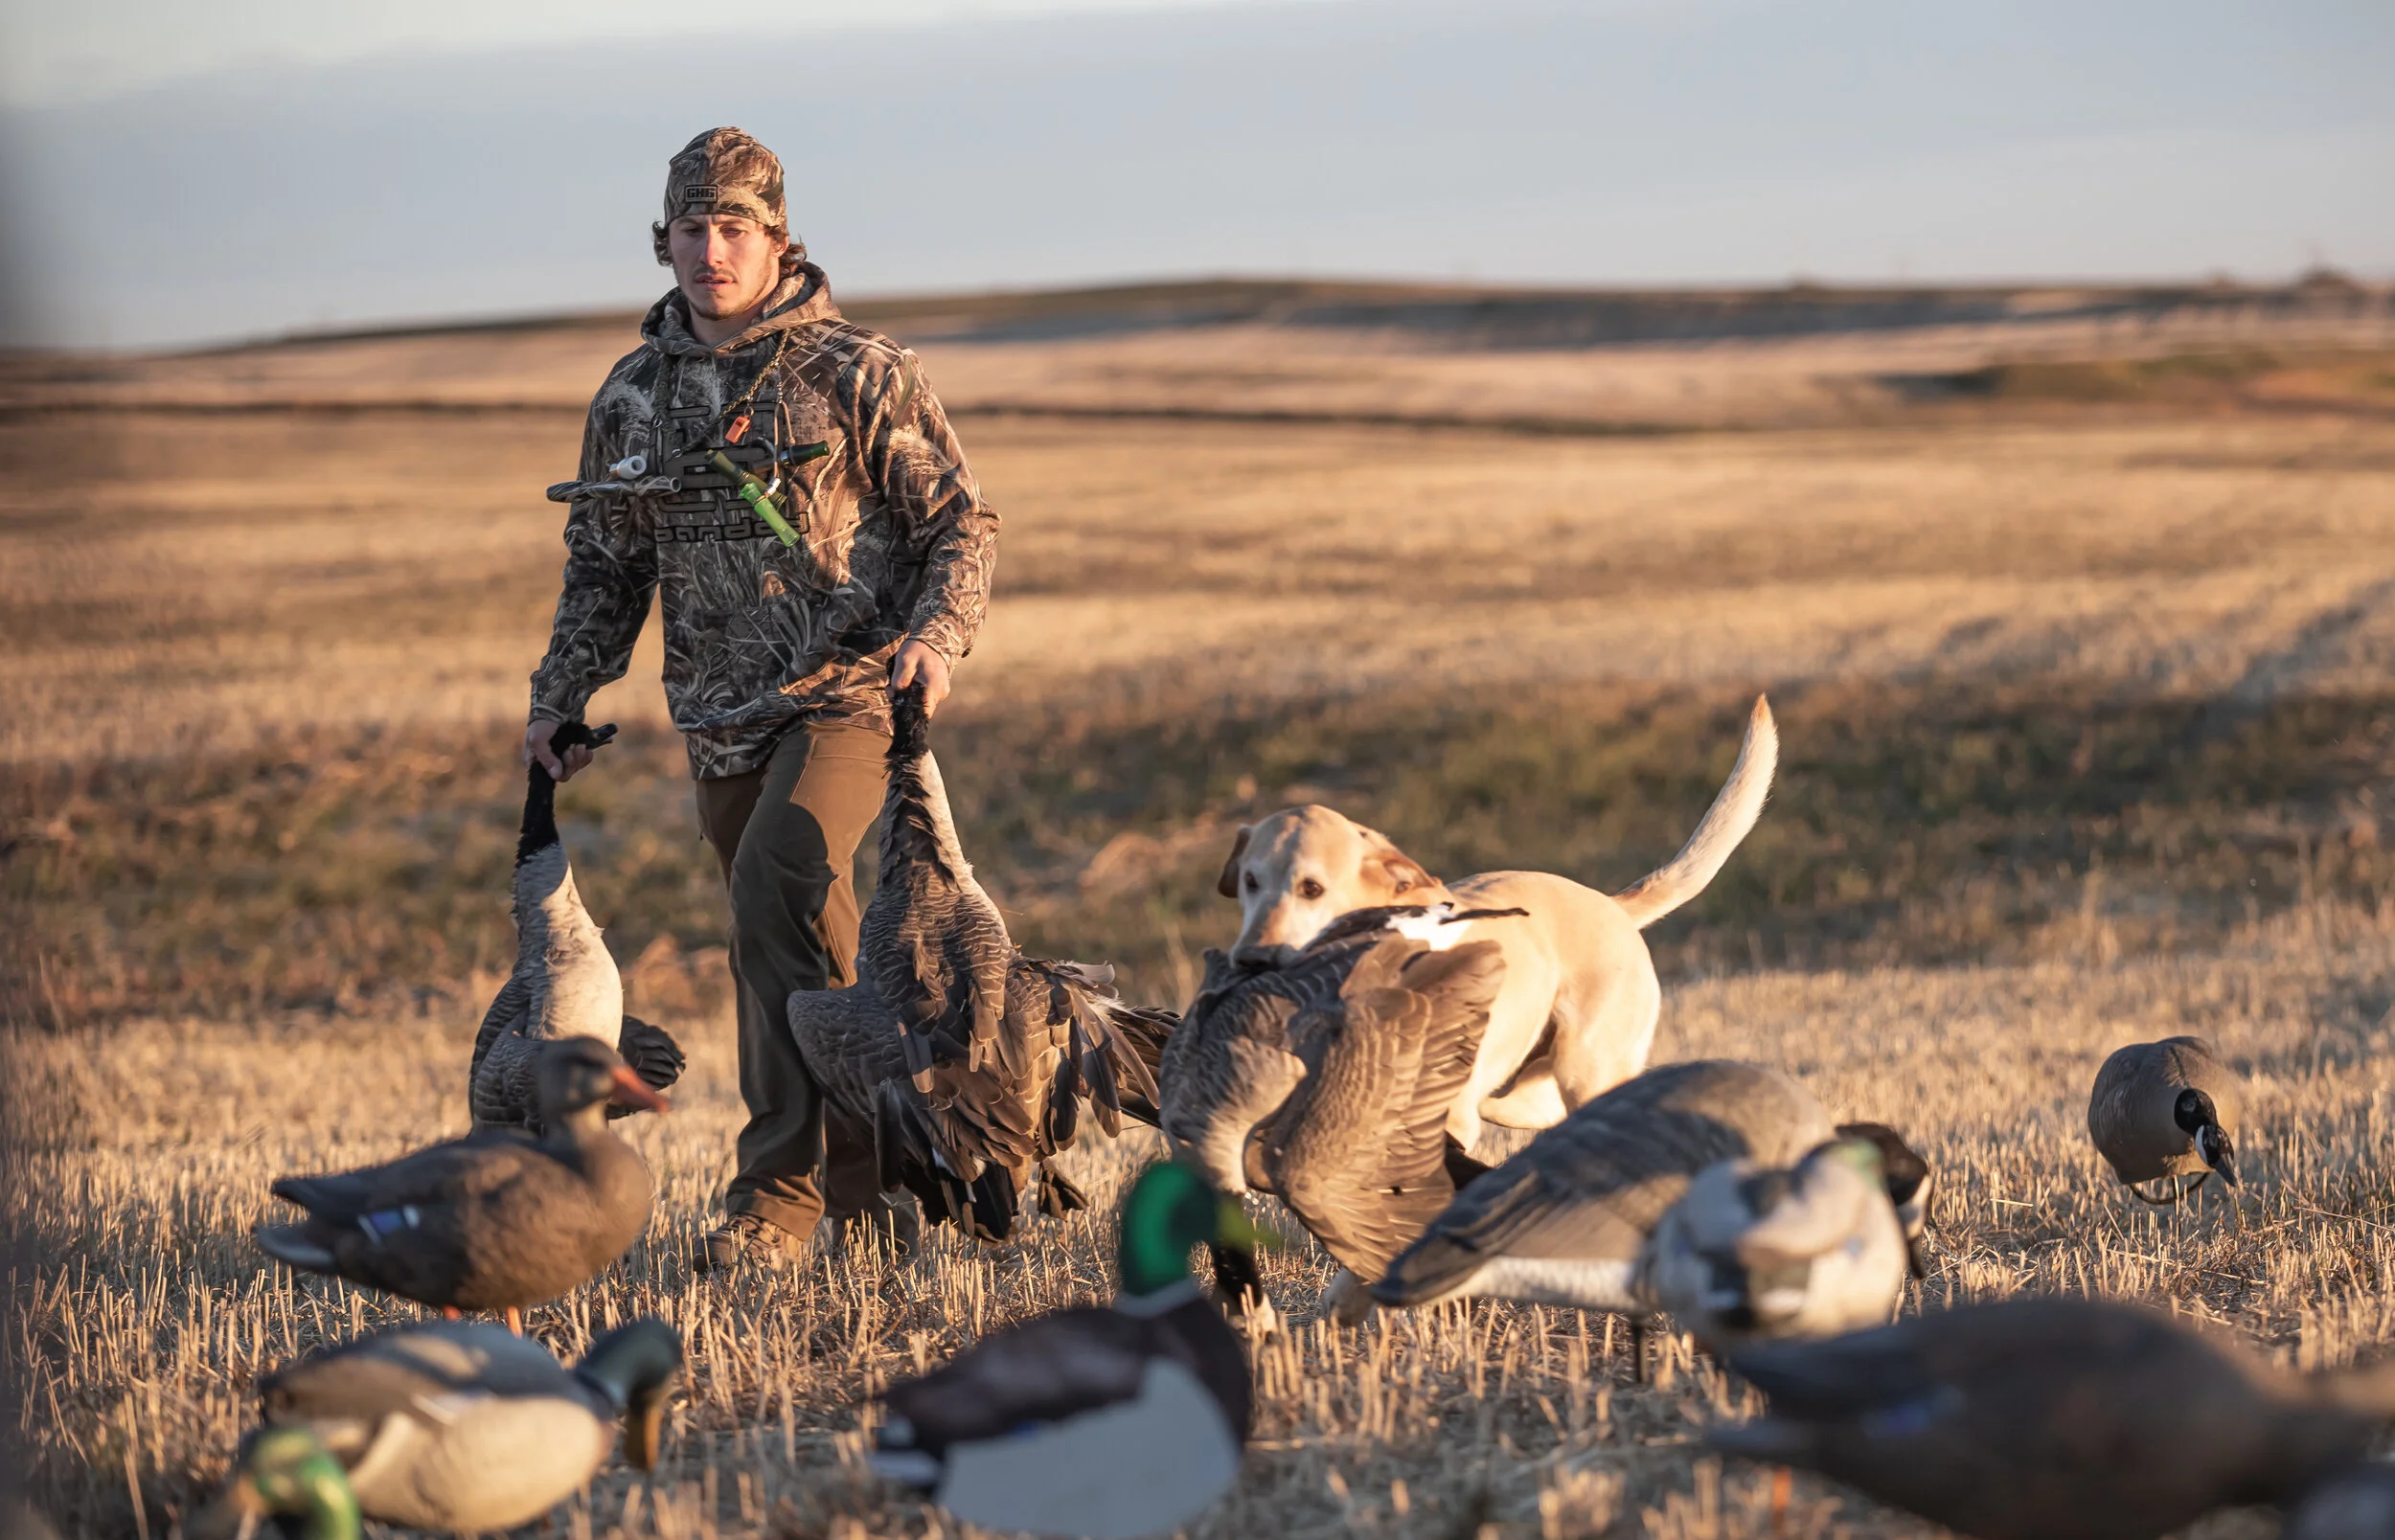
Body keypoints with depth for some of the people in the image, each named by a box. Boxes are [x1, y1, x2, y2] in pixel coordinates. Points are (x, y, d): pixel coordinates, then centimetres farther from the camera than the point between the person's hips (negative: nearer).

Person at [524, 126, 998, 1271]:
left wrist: (936, 634, -18)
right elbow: (604, 567, 21)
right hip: (723, 722, 6)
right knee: (800, 954, 10)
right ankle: (871, 1191, 23)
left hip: (849, 691, -6)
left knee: (779, 884, -26)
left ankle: (781, 1187, -24)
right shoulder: (632, 397, 11)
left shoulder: (854, 374, -3)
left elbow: (960, 522, -1)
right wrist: (558, 699, 11)